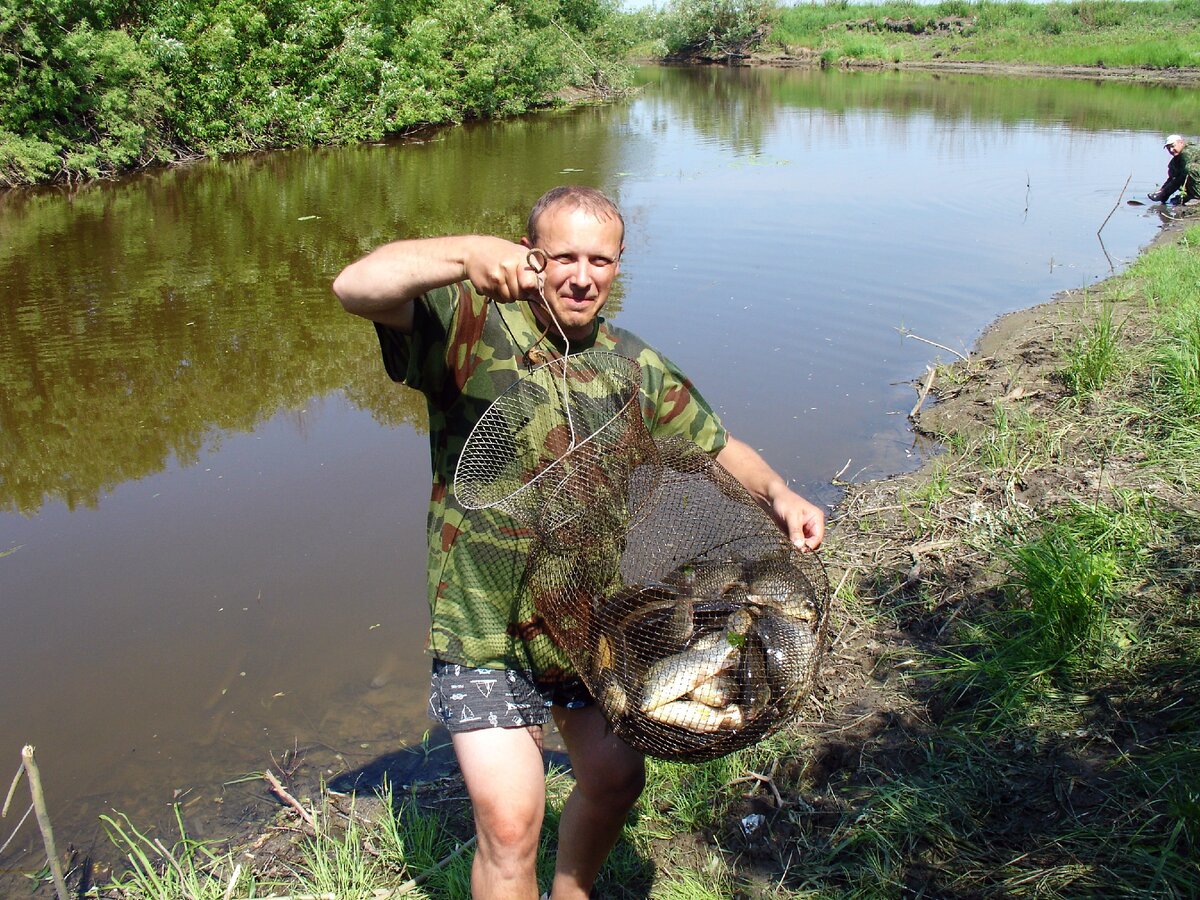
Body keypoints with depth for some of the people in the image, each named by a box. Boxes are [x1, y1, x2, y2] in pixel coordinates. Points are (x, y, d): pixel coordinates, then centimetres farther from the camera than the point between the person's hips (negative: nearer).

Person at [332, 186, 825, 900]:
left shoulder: (638, 369, 2)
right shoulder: (471, 328, -13)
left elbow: (720, 451, 7)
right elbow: (356, 286, -27)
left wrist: (778, 494, -15)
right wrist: (469, 253, -42)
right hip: (485, 630, -5)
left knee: (616, 780, 20)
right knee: (509, 821, -8)